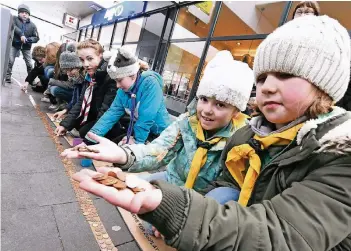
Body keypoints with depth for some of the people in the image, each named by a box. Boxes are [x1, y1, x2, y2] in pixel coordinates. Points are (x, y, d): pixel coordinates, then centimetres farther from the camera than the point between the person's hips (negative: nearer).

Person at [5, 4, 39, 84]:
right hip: (14, 44, -1)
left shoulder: (32, 25, 5)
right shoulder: (14, 19, 3)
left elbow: (36, 38, 1)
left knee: (29, 64, 0)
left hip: (26, 47, 1)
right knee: (10, 61, -8)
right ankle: (7, 77, 4)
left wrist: (27, 39, -16)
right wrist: (21, 34, -29)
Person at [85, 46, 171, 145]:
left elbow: (147, 117, -27)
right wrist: (93, 134, -18)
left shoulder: (150, 83, -25)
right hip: (140, 130, 7)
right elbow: (112, 113, -7)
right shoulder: (122, 91, -1)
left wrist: (137, 140, -20)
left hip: (160, 133, -7)